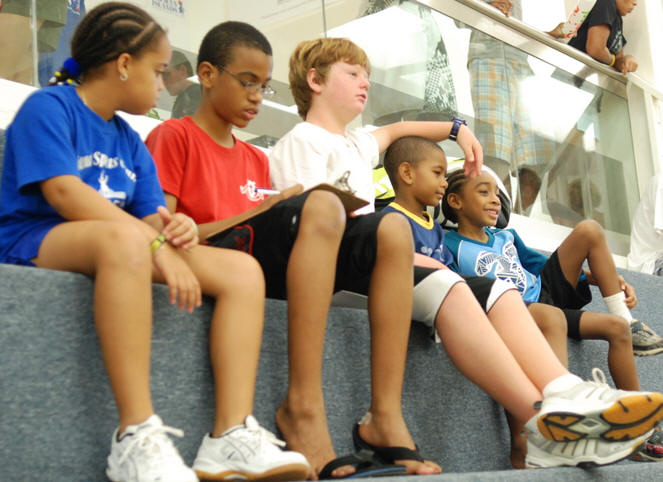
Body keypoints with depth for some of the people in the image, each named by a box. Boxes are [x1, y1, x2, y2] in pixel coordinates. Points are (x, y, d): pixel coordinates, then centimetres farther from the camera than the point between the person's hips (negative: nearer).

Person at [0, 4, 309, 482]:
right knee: (124, 237, -41)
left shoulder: (132, 144, 19)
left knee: (243, 270, -6)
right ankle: (136, 436, -44)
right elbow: (63, 191, -20)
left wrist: (175, 229, -17)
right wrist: (155, 245, -27)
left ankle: (231, 436, -21)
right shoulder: (48, 107, -4)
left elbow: (151, 218, 10)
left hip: (123, 252, 8)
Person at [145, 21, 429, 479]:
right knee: (320, 205, -31)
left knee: (391, 230, -13)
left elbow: (271, 242, 17)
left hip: (270, 269, 7)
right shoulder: (174, 137, 7)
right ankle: (303, 407, -36)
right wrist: (263, 212, -13)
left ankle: (386, 416, -25)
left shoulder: (257, 160, 26)